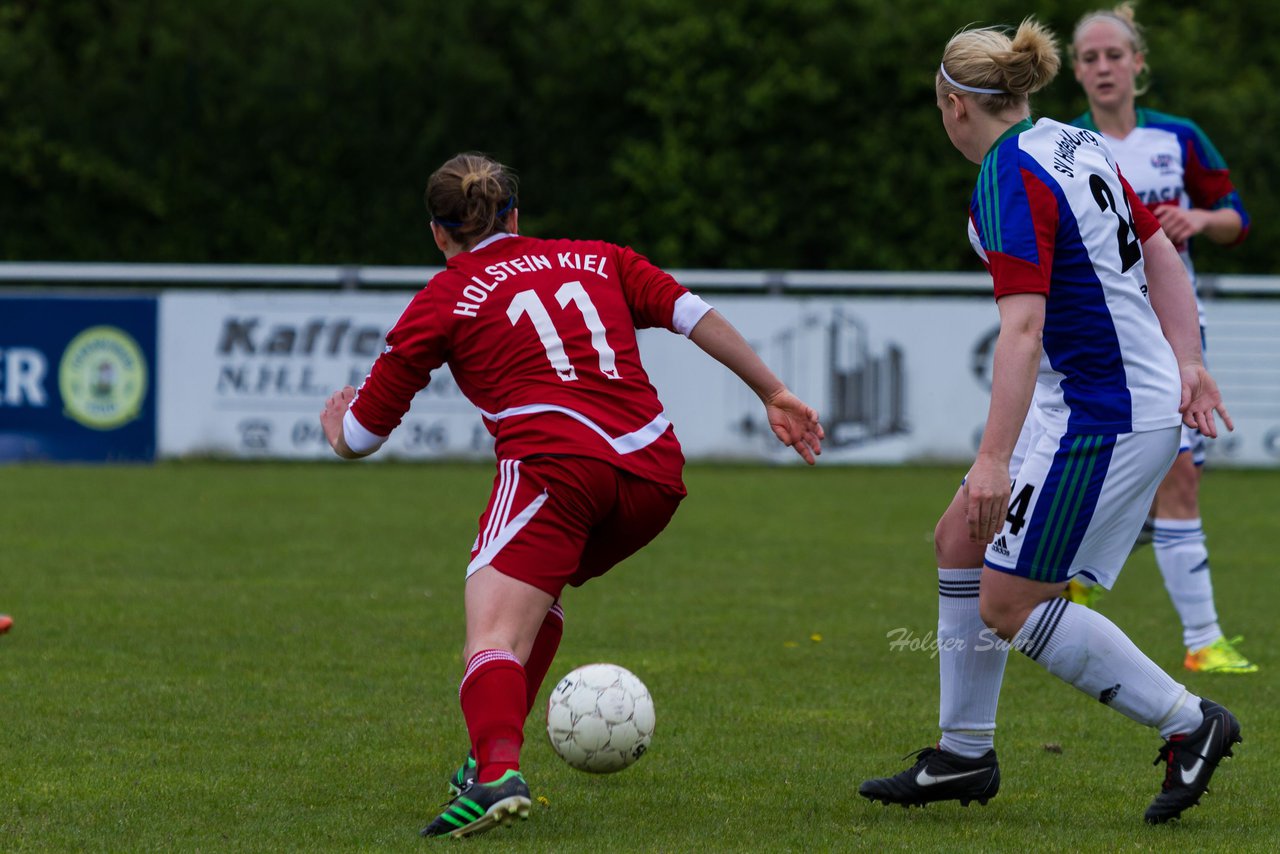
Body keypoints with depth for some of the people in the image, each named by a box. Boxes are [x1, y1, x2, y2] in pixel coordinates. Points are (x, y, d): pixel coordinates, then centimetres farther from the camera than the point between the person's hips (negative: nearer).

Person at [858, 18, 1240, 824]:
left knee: (1008, 607, -4)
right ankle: (964, 755, 21)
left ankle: (1189, 722, 0)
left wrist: (995, 459, -30)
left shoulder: (1009, 179, -18)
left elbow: (1023, 326, -27)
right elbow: (1161, 254, 13)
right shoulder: (1077, 145, 9)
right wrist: (1186, 364, 14)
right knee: (960, 541, 15)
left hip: (1101, 417, -10)